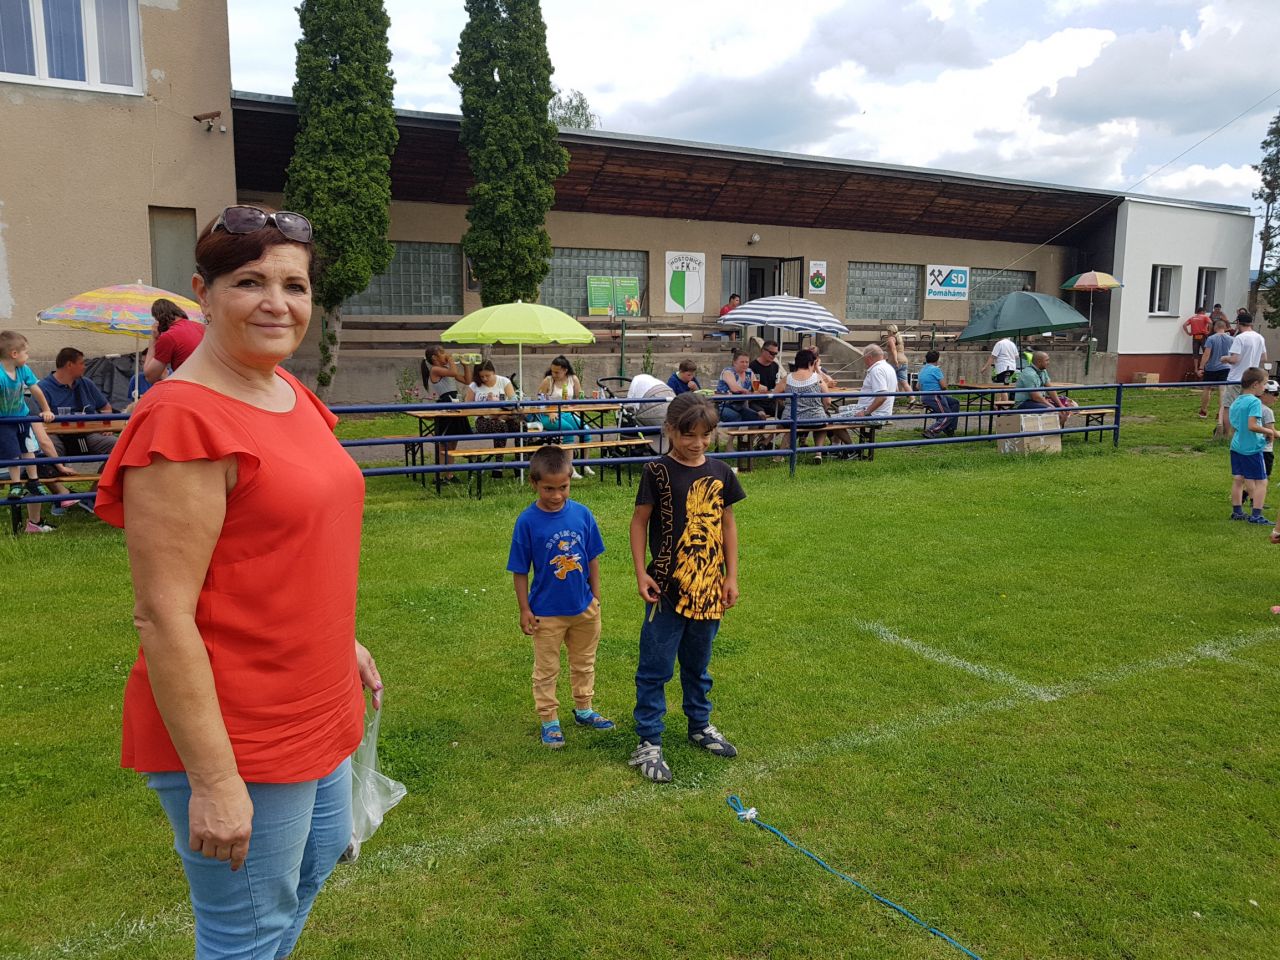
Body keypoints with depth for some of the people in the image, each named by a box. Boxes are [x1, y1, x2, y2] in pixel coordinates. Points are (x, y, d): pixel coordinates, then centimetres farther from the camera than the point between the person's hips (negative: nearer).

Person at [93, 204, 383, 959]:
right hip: (235, 739, -9)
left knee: (319, 856, 29)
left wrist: (344, 644, 20)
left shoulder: (290, 392, 5)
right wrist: (213, 782, -22)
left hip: (316, 712, 9)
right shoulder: (182, 420, -22)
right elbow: (163, 616, -23)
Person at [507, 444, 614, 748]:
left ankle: (584, 709, 41)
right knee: (546, 670, 13)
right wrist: (525, 610, -8)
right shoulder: (527, 521, -18)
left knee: (584, 663, 22)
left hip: (583, 607, 3)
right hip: (547, 612, -3)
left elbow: (592, 559, 1)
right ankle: (549, 720, 29)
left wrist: (595, 597, 5)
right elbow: (520, 571, -10)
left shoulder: (582, 514, -11)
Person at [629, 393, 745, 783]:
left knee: (698, 663, 20)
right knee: (656, 667, 2)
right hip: (667, 586, -4)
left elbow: (727, 523, 10)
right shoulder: (658, 472, -9)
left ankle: (700, 725, 38)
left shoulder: (719, 472, 3)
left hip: (708, 586, 4)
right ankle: (649, 743, 12)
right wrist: (641, 573, -10)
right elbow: (639, 521, -5)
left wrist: (731, 575, 8)